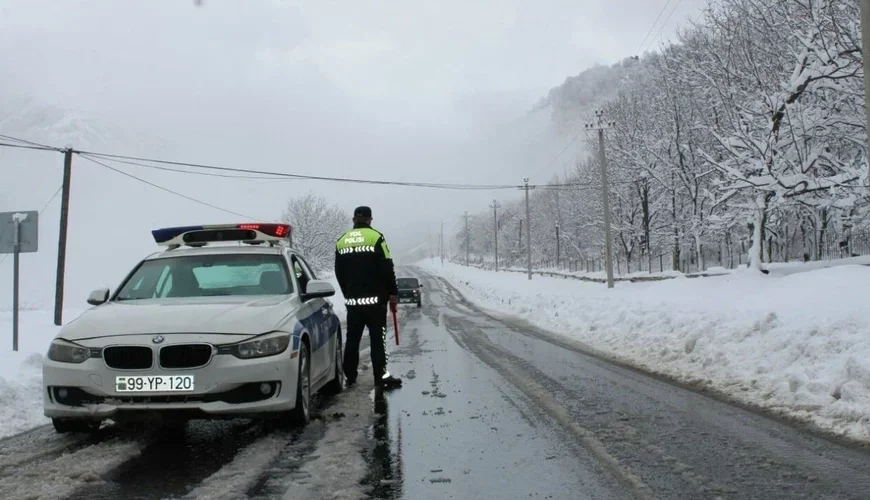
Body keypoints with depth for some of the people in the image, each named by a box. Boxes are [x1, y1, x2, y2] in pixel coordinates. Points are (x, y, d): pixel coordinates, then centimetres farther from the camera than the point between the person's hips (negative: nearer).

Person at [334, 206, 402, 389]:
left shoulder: (341, 241, 9)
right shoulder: (375, 237, -7)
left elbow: (339, 273, 14)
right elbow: (387, 269, -9)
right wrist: (393, 293, 0)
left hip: (352, 299, 5)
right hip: (374, 298, -5)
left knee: (352, 338, 11)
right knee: (378, 338, -4)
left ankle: (350, 376, 16)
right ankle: (381, 377, -6)